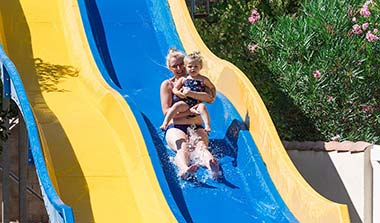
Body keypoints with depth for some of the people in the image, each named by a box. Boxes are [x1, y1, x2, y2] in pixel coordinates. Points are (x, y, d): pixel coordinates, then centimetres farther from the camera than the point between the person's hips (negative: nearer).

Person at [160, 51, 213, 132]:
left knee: (202, 107, -33)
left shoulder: (203, 79, 11)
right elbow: (174, 88, 14)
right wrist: (177, 93, -7)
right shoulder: (183, 79, 13)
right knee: (176, 105, -27)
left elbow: (213, 88, 21)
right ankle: (165, 123, -29)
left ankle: (207, 126, -39)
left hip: (197, 104, -1)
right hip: (185, 103, 1)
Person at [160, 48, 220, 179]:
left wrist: (190, 93, -20)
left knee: (201, 145, -35)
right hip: (175, 128, -1)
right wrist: (191, 111, -11)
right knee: (183, 147, -37)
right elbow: (166, 111, -2)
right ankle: (184, 169, -71)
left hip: (196, 128, 1)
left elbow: (210, 98, -3)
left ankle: (211, 165, -70)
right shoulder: (167, 84, 11)